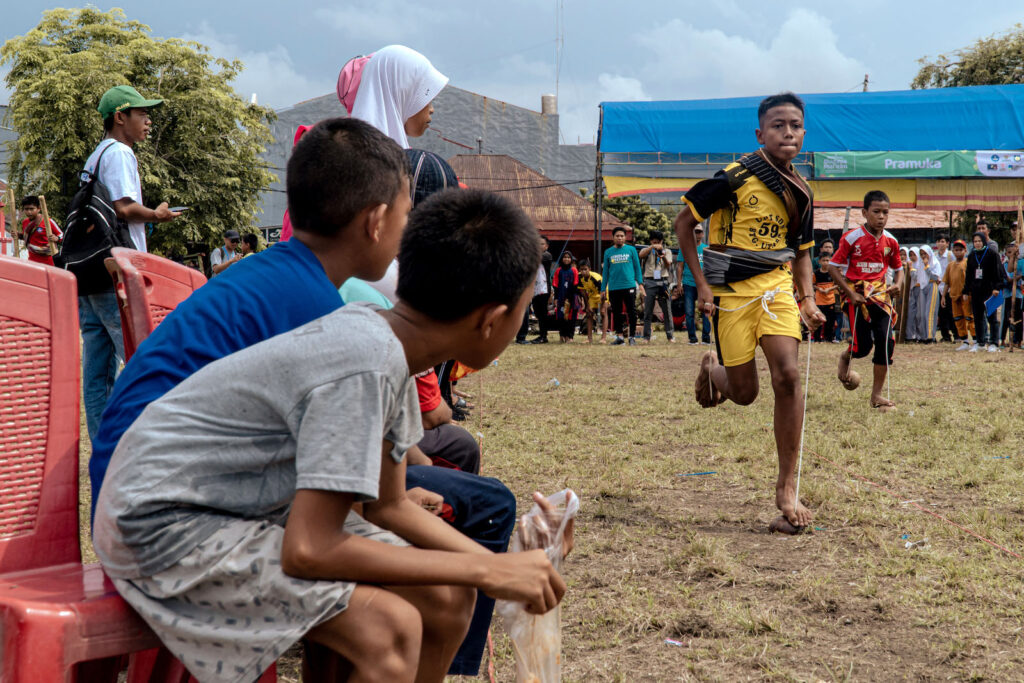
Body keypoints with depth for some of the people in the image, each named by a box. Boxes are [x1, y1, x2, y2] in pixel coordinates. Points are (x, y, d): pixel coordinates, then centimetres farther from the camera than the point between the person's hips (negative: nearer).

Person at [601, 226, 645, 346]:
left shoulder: (631, 249, 5)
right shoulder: (608, 252, 9)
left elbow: (637, 267, 7)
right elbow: (605, 271, 13)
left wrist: (640, 283, -1)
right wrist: (603, 289, 10)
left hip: (629, 286, -2)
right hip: (613, 288, 2)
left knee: (631, 312, -3)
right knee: (616, 313, 6)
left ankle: (632, 337, 5)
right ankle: (619, 336, 14)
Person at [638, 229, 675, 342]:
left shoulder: (667, 251, 13)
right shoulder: (647, 249, 10)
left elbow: (668, 265, -2)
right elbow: (641, 255, -13)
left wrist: (663, 257, -24)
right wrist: (652, 247, -27)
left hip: (663, 282, 1)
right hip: (649, 282, -1)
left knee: (667, 311, -2)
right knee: (647, 311, -1)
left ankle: (670, 336, 2)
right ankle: (646, 337, 3)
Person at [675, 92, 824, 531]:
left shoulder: (801, 193, 6)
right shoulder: (735, 177, -12)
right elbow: (684, 222, -4)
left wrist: (808, 300, 3)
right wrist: (701, 283, -8)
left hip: (776, 285, 4)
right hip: (732, 290, -4)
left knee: (788, 375, -16)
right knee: (744, 393, 1)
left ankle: (786, 488, -7)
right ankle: (710, 369, 41)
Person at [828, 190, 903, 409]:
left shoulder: (890, 241, 5)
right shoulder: (852, 238, -9)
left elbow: (898, 268, 18)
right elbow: (833, 266, -6)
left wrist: (898, 284, -4)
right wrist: (850, 293, -12)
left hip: (881, 293, 4)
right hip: (857, 295, -4)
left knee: (886, 341, -8)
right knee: (863, 346, -9)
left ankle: (877, 394, 2)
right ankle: (845, 357, 32)